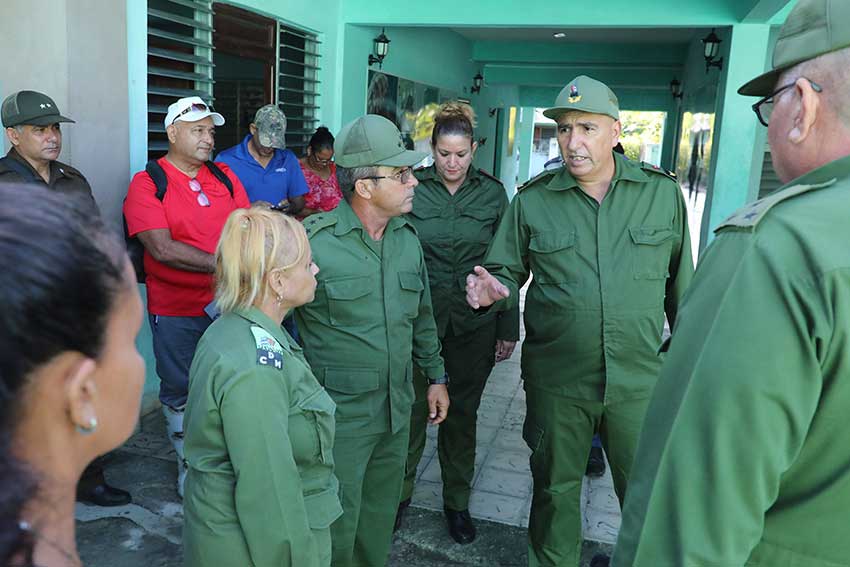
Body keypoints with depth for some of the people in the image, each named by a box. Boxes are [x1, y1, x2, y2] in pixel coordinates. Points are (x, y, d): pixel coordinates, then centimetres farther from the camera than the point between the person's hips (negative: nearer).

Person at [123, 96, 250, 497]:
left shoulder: (225, 177, 7)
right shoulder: (147, 183, -8)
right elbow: (162, 248, -18)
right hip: (176, 312, -3)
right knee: (180, 392, 12)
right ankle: (188, 464, 32)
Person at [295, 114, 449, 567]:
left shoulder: (407, 238, 4)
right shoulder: (312, 241, -19)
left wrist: (435, 375, 17)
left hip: (397, 411, 6)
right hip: (338, 415, -6)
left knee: (380, 516, 22)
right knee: (337, 527, 8)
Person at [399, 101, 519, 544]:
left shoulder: (492, 193, 1)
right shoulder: (412, 189, -3)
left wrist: (508, 329, 3)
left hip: (473, 324, 1)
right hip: (418, 319, -1)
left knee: (463, 413, 12)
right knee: (413, 408, 6)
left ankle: (457, 502, 31)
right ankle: (399, 494, 29)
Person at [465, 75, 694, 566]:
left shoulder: (663, 193, -2)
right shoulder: (532, 200, -3)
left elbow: (680, 284, 5)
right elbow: (508, 272, 3)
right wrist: (494, 290, -20)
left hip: (640, 379, 0)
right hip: (556, 381, 1)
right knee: (556, 490, 18)